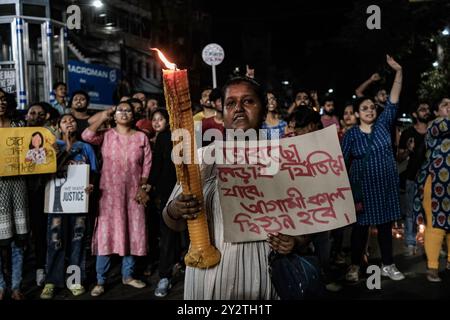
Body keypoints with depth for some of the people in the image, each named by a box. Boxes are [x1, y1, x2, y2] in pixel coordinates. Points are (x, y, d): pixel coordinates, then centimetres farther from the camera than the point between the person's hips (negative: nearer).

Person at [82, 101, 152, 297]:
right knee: (106, 233, -1)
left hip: (133, 192, 2)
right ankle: (100, 281, 7)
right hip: (110, 192, -2)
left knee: (132, 232, 8)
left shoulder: (141, 137, 5)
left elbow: (147, 164, 3)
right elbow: (86, 136, -18)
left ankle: (127, 275, 23)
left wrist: (143, 188, -4)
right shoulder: (106, 136, 1)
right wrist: (102, 118, -8)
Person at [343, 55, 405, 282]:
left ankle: (388, 266, 24)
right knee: (361, 226, 5)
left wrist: (399, 72, -12)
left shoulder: (383, 124, 2)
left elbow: (393, 100, -5)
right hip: (363, 187, -3)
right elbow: (341, 160, -5)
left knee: (386, 225, 12)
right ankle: (355, 266, 16)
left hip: (386, 186, 3)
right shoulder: (351, 134, -4)